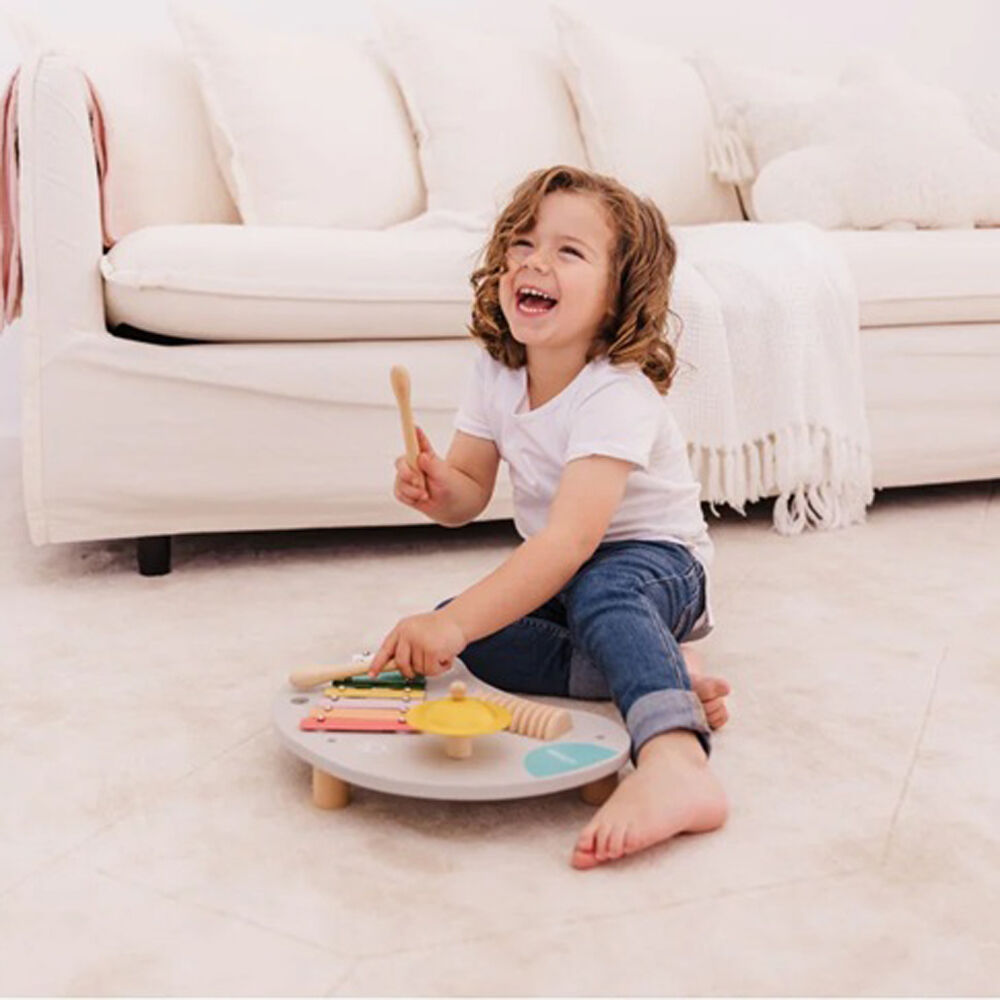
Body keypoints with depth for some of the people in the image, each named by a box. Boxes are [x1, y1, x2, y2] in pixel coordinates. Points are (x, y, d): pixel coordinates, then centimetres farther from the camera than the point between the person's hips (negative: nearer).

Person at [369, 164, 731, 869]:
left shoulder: (617, 396, -28)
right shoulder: (495, 375, -5)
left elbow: (572, 540, -39)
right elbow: (468, 498, 0)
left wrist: (455, 624, -48)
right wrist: (434, 486, -27)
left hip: (658, 565, -7)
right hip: (553, 574, 7)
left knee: (599, 589, -41)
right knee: (460, 628, -20)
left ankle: (675, 765, -56)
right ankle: (664, 676, -24)